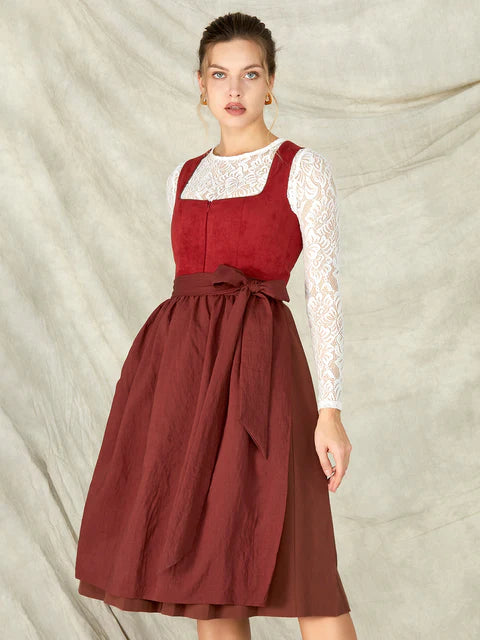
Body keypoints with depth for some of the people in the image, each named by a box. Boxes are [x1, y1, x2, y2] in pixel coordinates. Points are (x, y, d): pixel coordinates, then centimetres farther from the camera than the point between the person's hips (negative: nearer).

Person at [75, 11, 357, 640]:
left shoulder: (303, 168, 1)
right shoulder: (183, 179, 16)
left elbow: (325, 289, -4)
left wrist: (330, 409, -13)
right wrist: (157, 398, 16)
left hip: (256, 363, -5)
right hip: (175, 365, 5)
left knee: (290, 560, -11)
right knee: (204, 562, 5)